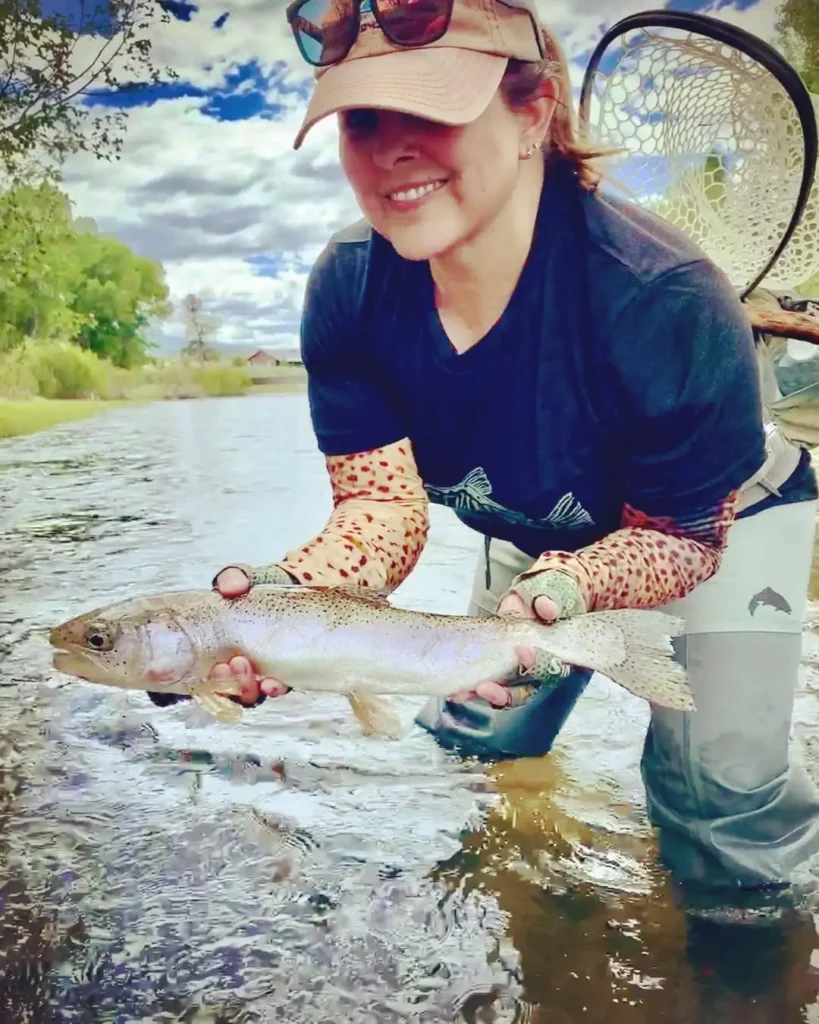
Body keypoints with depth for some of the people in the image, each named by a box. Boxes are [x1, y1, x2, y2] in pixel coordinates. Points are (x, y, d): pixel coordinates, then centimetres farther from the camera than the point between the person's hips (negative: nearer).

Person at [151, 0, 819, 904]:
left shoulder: (666, 302, -38)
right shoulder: (348, 288, -25)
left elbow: (681, 533, -26)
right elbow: (383, 502, -22)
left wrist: (564, 590, -46)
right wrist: (293, 591, -42)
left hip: (722, 520, -3)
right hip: (538, 535, 4)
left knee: (718, 785, -11)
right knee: (468, 746, 13)